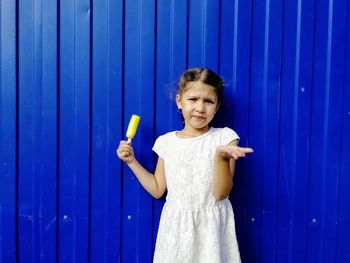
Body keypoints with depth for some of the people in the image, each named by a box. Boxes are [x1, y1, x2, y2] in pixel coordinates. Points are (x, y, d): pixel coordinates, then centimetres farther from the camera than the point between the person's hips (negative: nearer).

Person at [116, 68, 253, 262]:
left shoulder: (224, 137, -8)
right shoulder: (167, 142, 2)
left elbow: (221, 193, -13)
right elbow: (157, 190, 7)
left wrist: (221, 157, -29)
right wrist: (132, 161, 2)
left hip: (210, 226, -2)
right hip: (176, 226, 3)